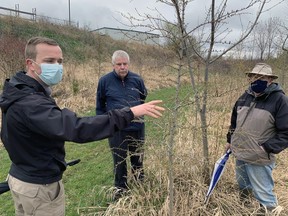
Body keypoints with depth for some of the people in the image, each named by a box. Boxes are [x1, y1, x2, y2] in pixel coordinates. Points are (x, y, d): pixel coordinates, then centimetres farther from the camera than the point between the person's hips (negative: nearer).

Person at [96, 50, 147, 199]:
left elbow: (144, 98, 18)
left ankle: (140, 185, 40)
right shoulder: (105, 81, -5)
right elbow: (100, 105, 6)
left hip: (137, 127, 2)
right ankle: (120, 188, 32)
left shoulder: (137, 79, 0)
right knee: (119, 160, 11)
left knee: (138, 159, 18)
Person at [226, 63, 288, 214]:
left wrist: (266, 148, -21)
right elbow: (234, 121, 17)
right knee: (243, 188, 27)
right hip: (240, 154, 7)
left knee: (264, 195, 4)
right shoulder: (245, 97, 4)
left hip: (259, 160, -6)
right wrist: (230, 140, 17)